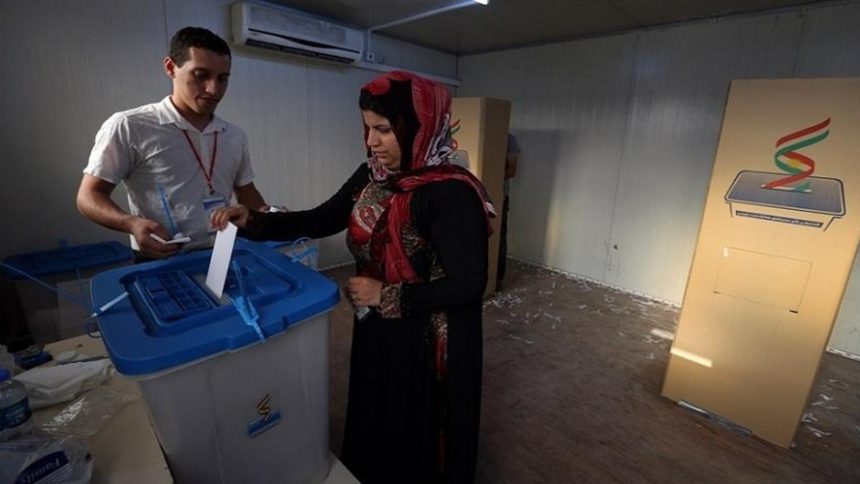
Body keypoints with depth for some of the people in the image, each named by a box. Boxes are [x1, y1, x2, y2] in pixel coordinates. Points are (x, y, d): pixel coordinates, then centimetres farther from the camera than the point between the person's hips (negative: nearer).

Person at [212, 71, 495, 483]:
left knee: (419, 439, 18)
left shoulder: (451, 193, -25)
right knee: (374, 422, 29)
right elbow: (320, 220, 7)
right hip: (376, 330, 7)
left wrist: (387, 295, -20)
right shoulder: (370, 177, -2)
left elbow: (467, 285, -24)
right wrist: (252, 221, -6)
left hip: (428, 342, -7)